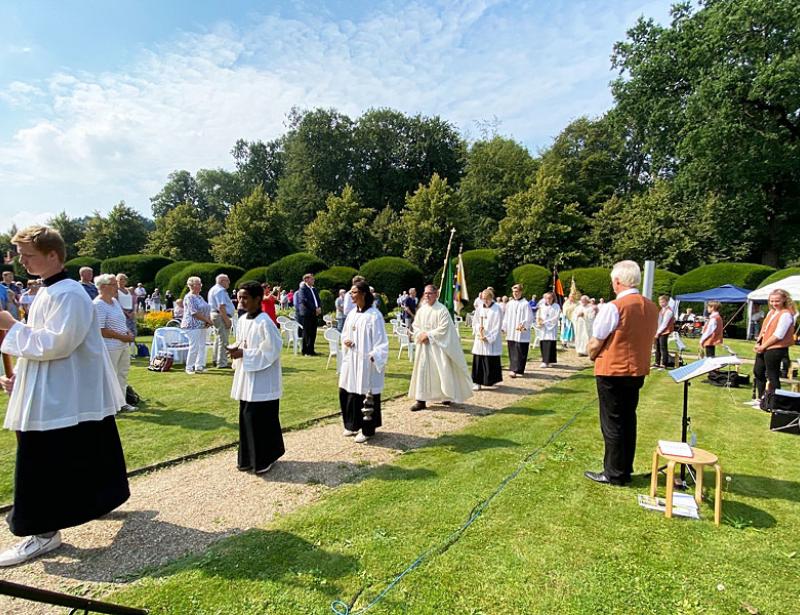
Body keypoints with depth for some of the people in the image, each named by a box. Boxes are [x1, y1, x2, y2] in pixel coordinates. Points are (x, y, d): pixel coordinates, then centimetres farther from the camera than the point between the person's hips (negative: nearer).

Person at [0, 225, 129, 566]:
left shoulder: (68, 294, -18)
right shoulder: (48, 292, 14)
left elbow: (55, 344, -25)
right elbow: (39, 344, 19)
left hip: (65, 396, -10)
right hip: (53, 394, 10)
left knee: (44, 466, -2)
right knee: (87, 456, 20)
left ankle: (45, 533, 9)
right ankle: (102, 500, 36)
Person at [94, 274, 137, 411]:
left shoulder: (115, 301, 13)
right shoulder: (98, 304, -14)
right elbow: (101, 331, -20)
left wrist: (128, 333, 4)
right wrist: (122, 337, -17)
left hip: (123, 345, 9)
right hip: (109, 347, -9)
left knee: (122, 374, 17)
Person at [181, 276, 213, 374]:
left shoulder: (199, 297, 17)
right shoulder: (189, 297, -10)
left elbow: (207, 310, 17)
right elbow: (194, 313, -18)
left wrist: (209, 321, -1)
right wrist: (207, 320, -15)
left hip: (202, 326, 9)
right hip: (193, 325, -9)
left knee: (202, 346, 8)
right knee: (194, 347, -7)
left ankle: (199, 366, 15)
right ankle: (189, 367, 4)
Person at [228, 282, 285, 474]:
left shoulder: (265, 322, -18)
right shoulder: (242, 320, 7)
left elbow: (271, 350, -19)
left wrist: (244, 354, -19)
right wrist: (235, 349, -5)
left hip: (262, 380, -8)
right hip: (246, 378, 8)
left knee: (261, 419, 0)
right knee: (246, 418, 14)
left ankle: (263, 459, 17)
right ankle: (249, 458, 28)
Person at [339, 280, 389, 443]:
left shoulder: (374, 315, -12)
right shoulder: (352, 314, 10)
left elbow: (380, 340, -13)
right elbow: (345, 334, 18)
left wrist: (375, 357, -24)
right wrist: (345, 341, -4)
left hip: (366, 362, -7)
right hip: (351, 361, 7)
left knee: (366, 395, 0)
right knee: (347, 393, 11)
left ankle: (367, 430, 15)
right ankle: (353, 425, 29)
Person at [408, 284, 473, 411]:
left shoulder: (442, 310, -10)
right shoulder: (421, 309, 7)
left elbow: (443, 328, -16)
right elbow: (416, 325, 11)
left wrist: (428, 335, -17)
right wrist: (420, 334, -9)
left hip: (438, 345, -5)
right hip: (423, 345, 5)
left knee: (442, 370, 1)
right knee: (422, 370, 3)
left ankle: (447, 397, 19)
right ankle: (421, 400, 9)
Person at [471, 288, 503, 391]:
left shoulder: (497, 309, -6)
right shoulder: (480, 308, 8)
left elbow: (497, 326, -9)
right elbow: (475, 321, 13)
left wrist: (488, 337, -12)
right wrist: (478, 328, -9)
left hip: (492, 341, -4)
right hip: (479, 339, 4)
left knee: (491, 362, 0)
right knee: (478, 361, 1)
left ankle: (491, 380, 16)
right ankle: (477, 382, 6)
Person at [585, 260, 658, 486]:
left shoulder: (613, 307, -19)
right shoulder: (652, 308, 2)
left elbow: (595, 344, -15)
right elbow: (649, 339, 11)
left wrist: (592, 356, 5)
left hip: (612, 371, -7)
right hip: (638, 371, 7)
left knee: (612, 423, 4)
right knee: (628, 420, 17)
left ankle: (614, 474, 14)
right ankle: (626, 470, 27)